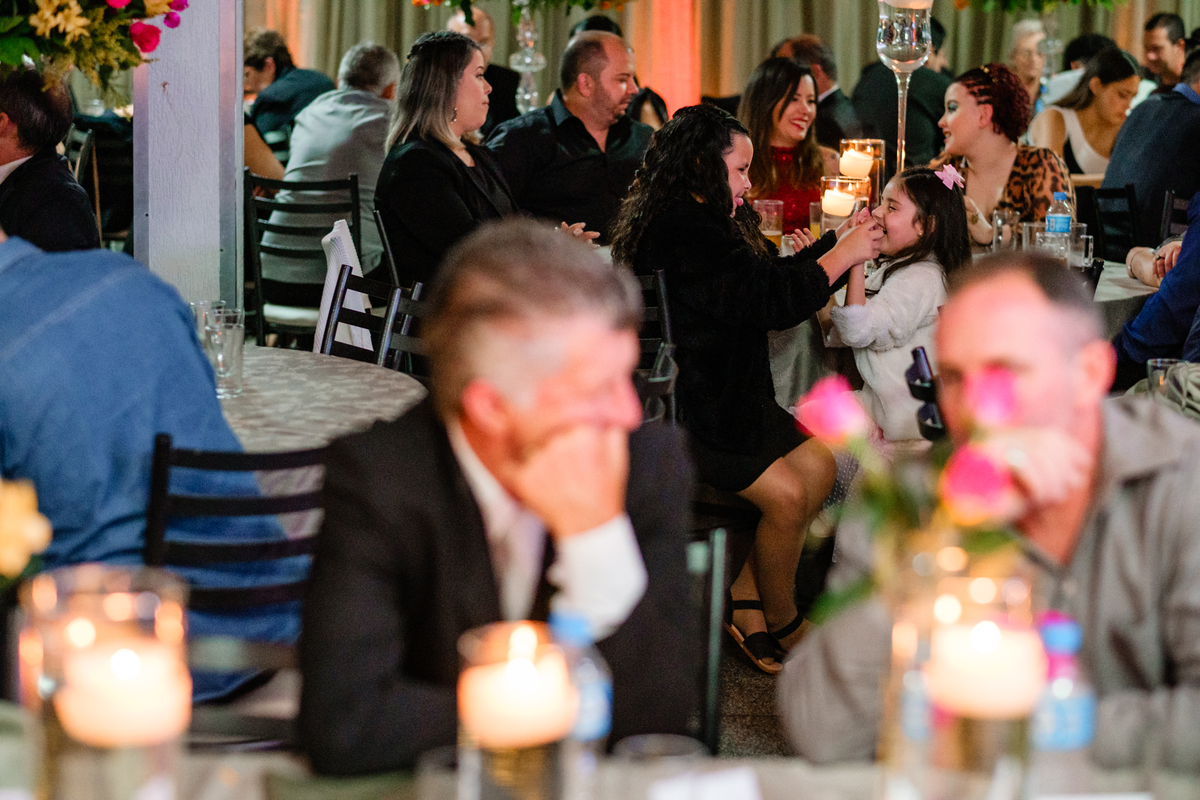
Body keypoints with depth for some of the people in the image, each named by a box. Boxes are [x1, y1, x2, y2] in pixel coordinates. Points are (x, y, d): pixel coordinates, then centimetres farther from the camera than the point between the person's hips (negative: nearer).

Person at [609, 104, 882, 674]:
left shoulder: (703, 222, 14)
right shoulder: (684, 232, -20)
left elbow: (768, 278, 18)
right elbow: (770, 300, -21)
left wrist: (839, 240, 16)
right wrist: (842, 255, -9)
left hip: (725, 395, 11)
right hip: (685, 413, -11)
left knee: (818, 465, 3)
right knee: (785, 493, -17)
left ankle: (745, 600, 7)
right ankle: (781, 626, 5)